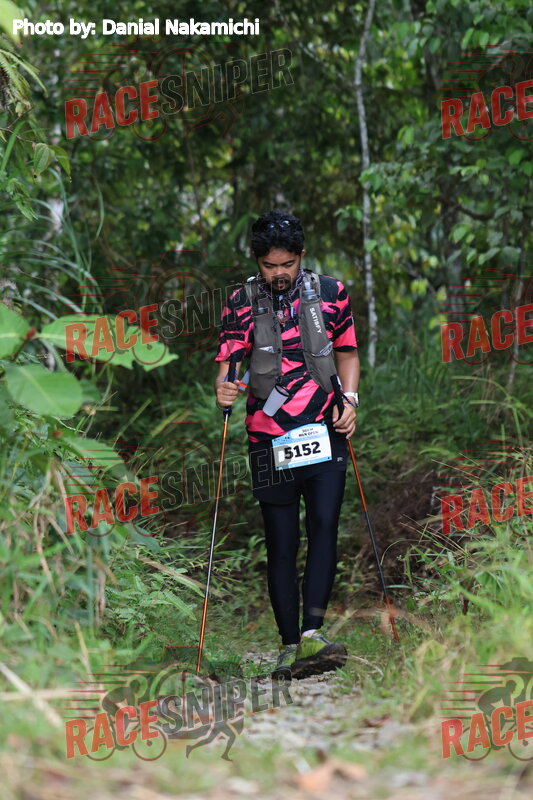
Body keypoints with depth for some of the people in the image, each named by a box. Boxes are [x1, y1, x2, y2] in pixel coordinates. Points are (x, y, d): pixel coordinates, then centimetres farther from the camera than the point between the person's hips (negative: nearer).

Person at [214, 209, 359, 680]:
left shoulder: (330, 293, 5)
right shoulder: (242, 304, 3)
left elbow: (347, 352, 14)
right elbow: (227, 360, -1)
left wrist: (350, 398, -2)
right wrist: (224, 389, -24)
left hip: (324, 433, 0)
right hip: (270, 439, 0)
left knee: (324, 525, -17)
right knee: (281, 543, 1)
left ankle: (313, 632, -21)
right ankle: (290, 645, 6)